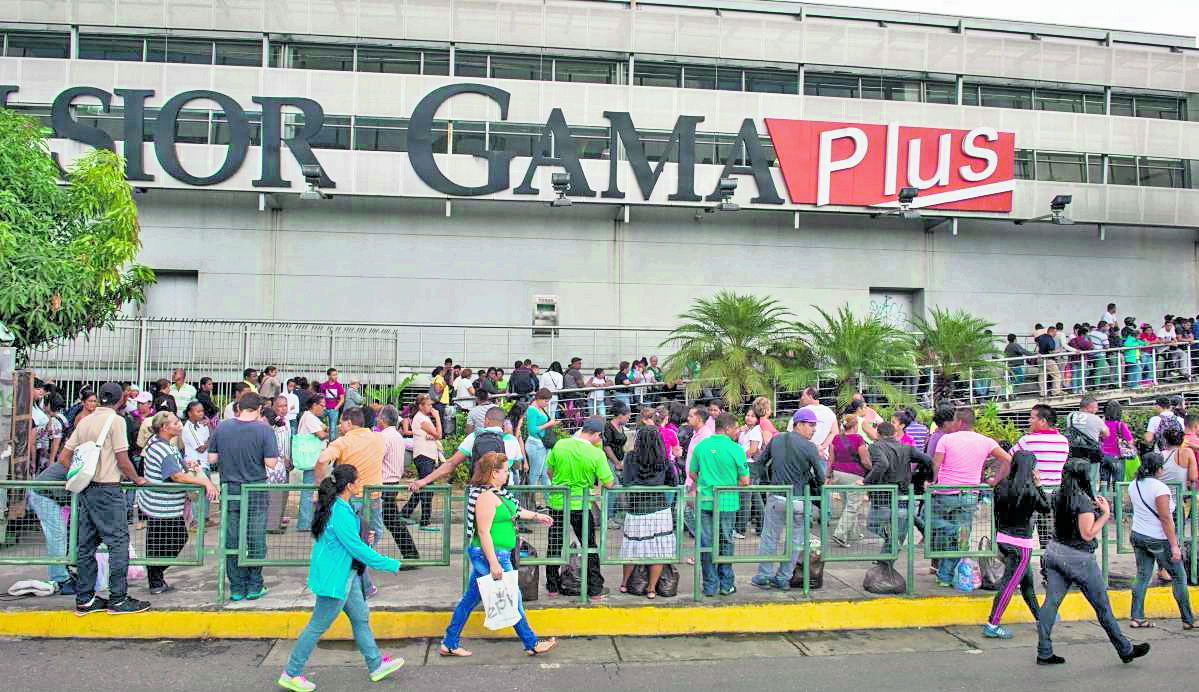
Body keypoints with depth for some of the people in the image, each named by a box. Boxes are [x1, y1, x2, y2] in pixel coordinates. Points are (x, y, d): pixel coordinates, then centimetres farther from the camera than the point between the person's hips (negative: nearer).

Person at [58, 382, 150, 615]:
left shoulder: (84, 421, 11)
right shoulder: (116, 420, -10)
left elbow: (63, 458, 12)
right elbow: (123, 461, -11)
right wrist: (137, 479, 3)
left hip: (84, 489, 8)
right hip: (107, 489, -7)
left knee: (86, 544, 11)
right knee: (119, 542, -1)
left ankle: (84, 599, 17)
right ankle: (118, 599, 0)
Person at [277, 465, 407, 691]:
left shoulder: (335, 505, 4)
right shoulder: (340, 513, -27)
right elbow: (357, 548, -25)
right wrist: (391, 565, -17)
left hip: (346, 574, 10)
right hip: (334, 578, -10)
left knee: (361, 617, 16)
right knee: (318, 626, 4)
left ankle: (376, 665, 28)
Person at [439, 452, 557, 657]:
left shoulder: (496, 493, 11)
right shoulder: (486, 496, -20)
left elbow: (513, 510, 29)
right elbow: (484, 532, -23)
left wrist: (536, 516, 31)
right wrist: (494, 563, -24)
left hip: (482, 556, 10)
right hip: (491, 555, -10)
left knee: (470, 599, 14)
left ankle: (449, 644, 22)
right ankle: (532, 645, 16)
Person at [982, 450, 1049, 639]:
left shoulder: (1002, 486, 0)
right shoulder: (1030, 490, -16)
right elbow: (1046, 508, 0)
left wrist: (997, 537, 17)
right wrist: (1038, 485, 2)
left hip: (1003, 539, 7)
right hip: (1020, 543, -7)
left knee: (1027, 579, 23)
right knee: (1009, 584, -3)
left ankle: (1039, 617, 40)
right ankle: (992, 625, -3)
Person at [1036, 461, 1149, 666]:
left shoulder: (1059, 497, 5)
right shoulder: (1083, 500, -17)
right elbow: (1088, 534, -18)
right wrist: (1105, 514, -11)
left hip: (1056, 551, 7)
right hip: (1078, 558, -7)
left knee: (1051, 601, 5)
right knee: (1102, 606, 9)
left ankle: (1044, 653, 5)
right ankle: (1126, 650, 24)